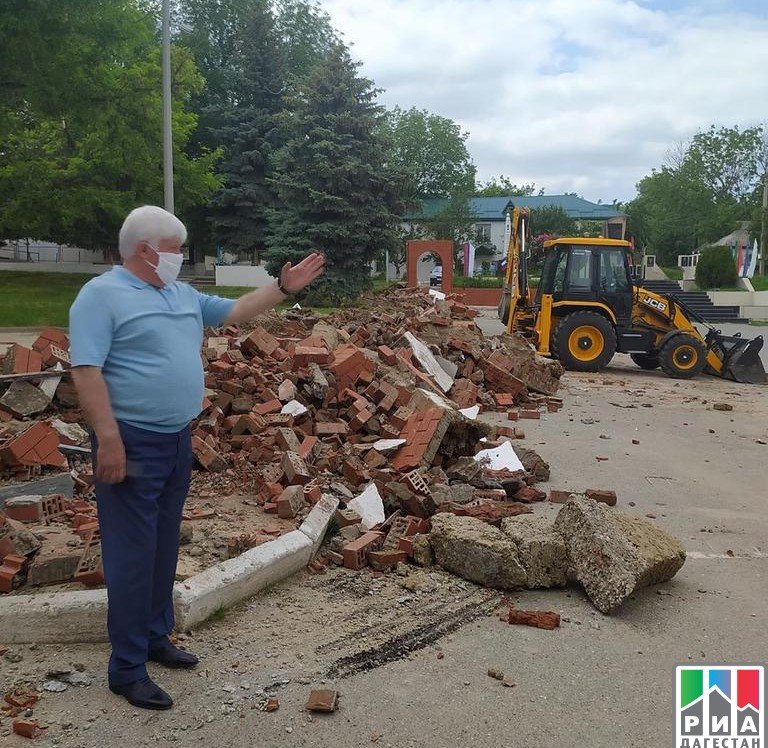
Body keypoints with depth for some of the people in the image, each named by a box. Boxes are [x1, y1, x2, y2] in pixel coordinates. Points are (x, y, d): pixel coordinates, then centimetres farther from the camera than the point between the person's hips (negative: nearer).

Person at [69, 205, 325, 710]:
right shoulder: (101, 295, -10)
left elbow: (235, 311, 22)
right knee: (133, 554, -3)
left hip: (178, 441, 8)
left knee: (165, 548, 17)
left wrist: (285, 287, 13)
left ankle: (156, 638, 31)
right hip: (132, 443, -8)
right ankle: (127, 668, 8)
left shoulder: (184, 295, 13)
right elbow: (86, 370, -17)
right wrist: (108, 438, -23)